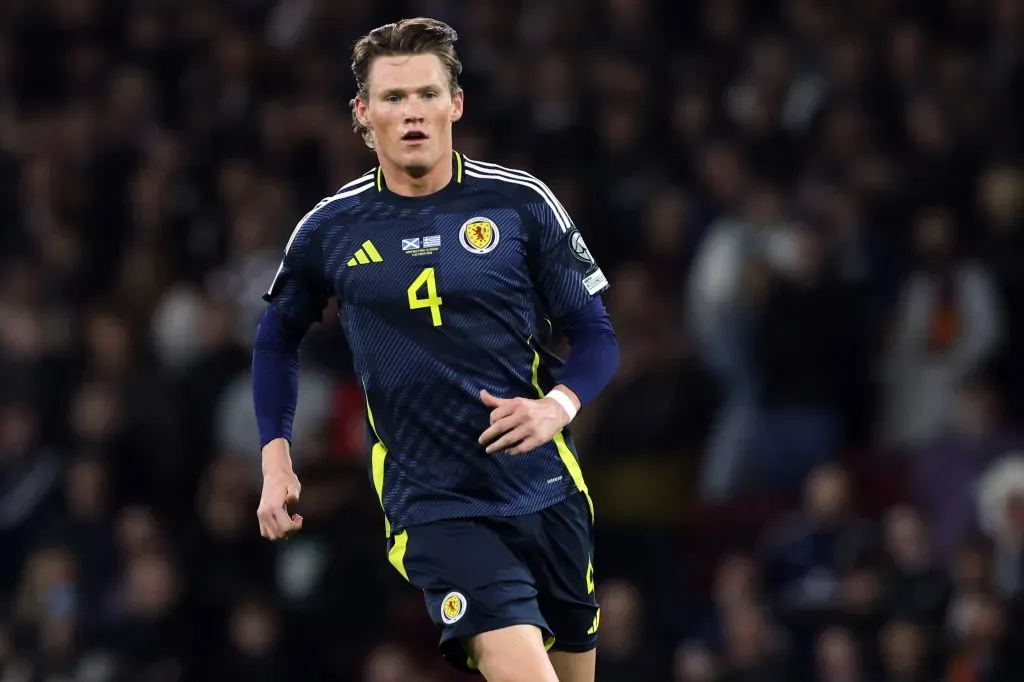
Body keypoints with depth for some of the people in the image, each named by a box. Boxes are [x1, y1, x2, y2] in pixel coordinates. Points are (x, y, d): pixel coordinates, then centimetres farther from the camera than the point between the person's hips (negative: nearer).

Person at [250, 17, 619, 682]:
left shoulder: (521, 203, -4)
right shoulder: (330, 230, 0)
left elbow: (595, 333, 1)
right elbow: (277, 339, 18)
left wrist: (558, 405, -18)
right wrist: (276, 461, 9)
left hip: (546, 491, 2)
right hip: (431, 503, -2)